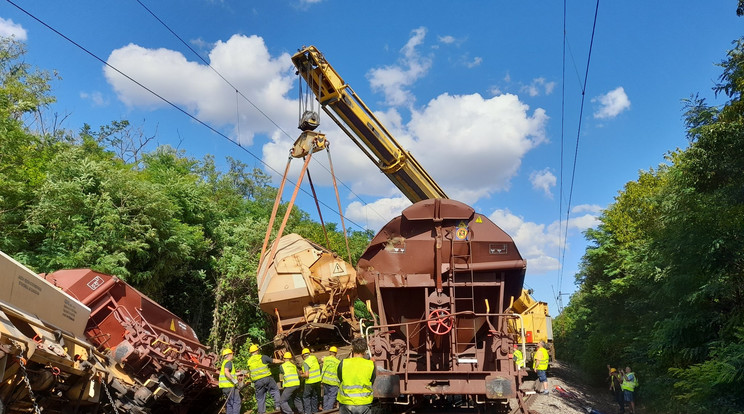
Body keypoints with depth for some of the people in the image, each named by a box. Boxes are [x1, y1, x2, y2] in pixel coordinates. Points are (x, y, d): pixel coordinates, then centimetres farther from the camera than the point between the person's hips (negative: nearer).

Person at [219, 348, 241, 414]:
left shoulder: (224, 362, 21)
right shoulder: (228, 362, -10)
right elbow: (226, 372, -27)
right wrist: (234, 380, -27)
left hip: (225, 386, 10)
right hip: (229, 386, -10)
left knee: (229, 403, 13)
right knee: (236, 402, -8)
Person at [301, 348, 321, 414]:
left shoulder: (306, 362, -18)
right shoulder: (314, 358, 1)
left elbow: (306, 375, -25)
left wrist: (302, 375, -2)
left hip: (310, 382, -6)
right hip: (318, 380, 6)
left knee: (306, 397, 10)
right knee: (315, 396, 18)